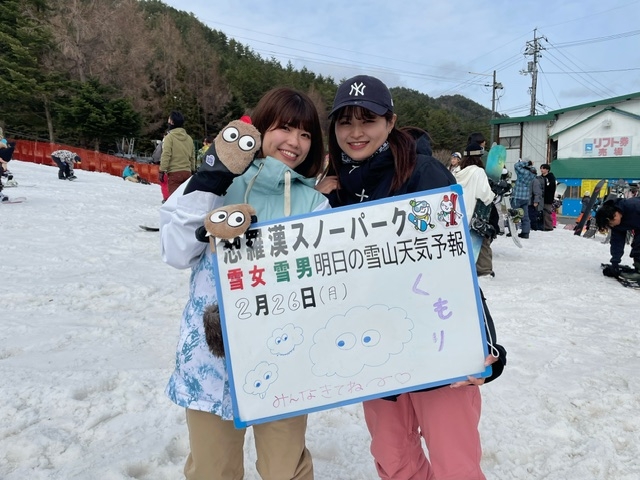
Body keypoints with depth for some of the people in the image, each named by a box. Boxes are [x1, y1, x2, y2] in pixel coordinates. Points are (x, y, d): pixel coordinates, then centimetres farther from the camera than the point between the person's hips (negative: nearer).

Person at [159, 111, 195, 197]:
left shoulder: (169, 137, -7)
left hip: (174, 173, -6)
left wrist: (161, 171, -9)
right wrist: (193, 170, 23)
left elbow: (166, 155, -13)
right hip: (187, 172, 6)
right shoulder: (189, 138, 11)